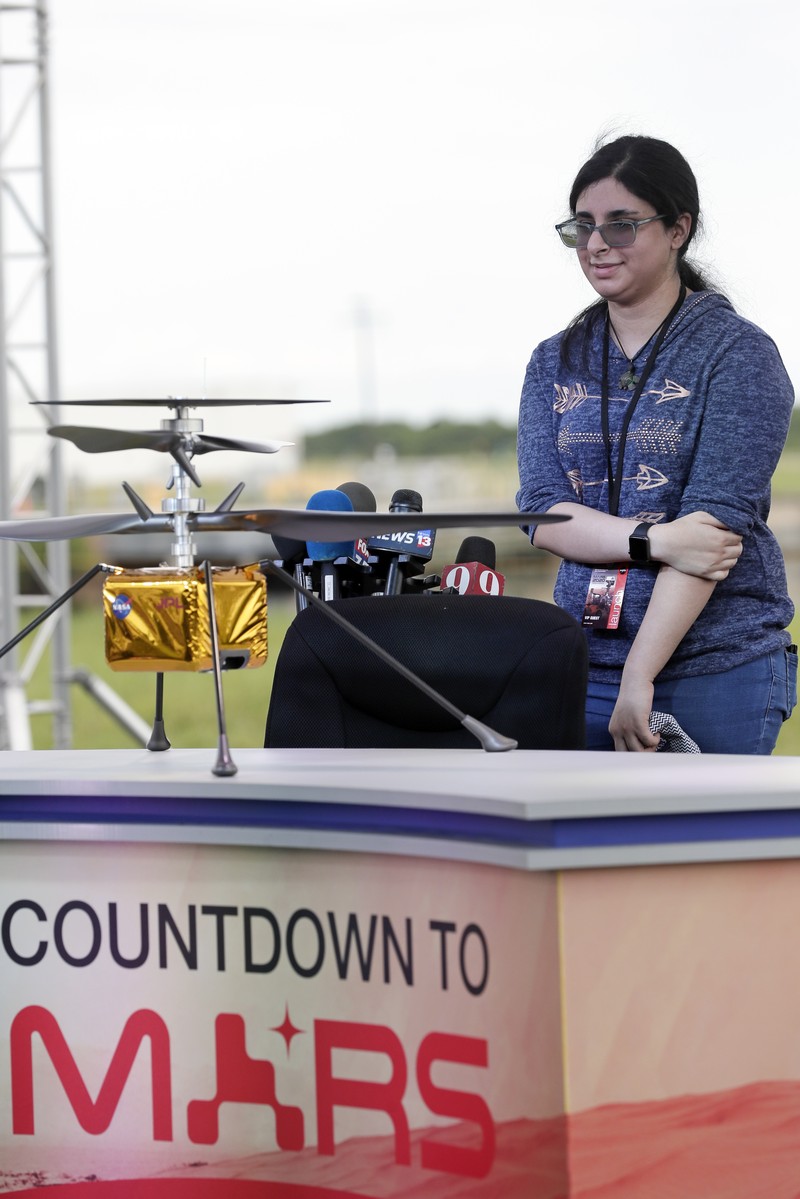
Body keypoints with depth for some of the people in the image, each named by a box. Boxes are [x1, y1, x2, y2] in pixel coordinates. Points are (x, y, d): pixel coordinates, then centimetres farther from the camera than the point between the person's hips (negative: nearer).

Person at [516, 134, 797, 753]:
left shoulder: (740, 354, -4)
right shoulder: (555, 363, 12)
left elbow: (717, 521, -13)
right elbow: (543, 513, 1)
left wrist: (639, 676, -20)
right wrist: (655, 540, -18)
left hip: (719, 671, -4)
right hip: (587, 666, 4)